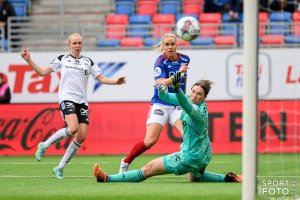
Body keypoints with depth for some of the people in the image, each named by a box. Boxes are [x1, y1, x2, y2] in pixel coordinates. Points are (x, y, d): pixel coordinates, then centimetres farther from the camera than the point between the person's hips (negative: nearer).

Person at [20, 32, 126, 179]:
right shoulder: (62, 59, 9)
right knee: (73, 128, -29)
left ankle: (60, 168, 3)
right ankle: (44, 146, -7)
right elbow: (43, 72, 12)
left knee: (81, 136, -9)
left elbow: (101, 78, 10)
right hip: (66, 98, -4)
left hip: (82, 101, 4)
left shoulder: (88, 62, 13)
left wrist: (116, 82, -6)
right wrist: (28, 60, 2)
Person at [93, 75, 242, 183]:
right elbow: (166, 97, 5)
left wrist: (177, 89, -70)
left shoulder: (199, 111, -28)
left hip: (191, 157, -10)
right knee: (194, 178, 38)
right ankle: (227, 179, 33)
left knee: (149, 169, -6)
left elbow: (189, 108, -53)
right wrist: (161, 90, -20)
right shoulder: (189, 99, -3)